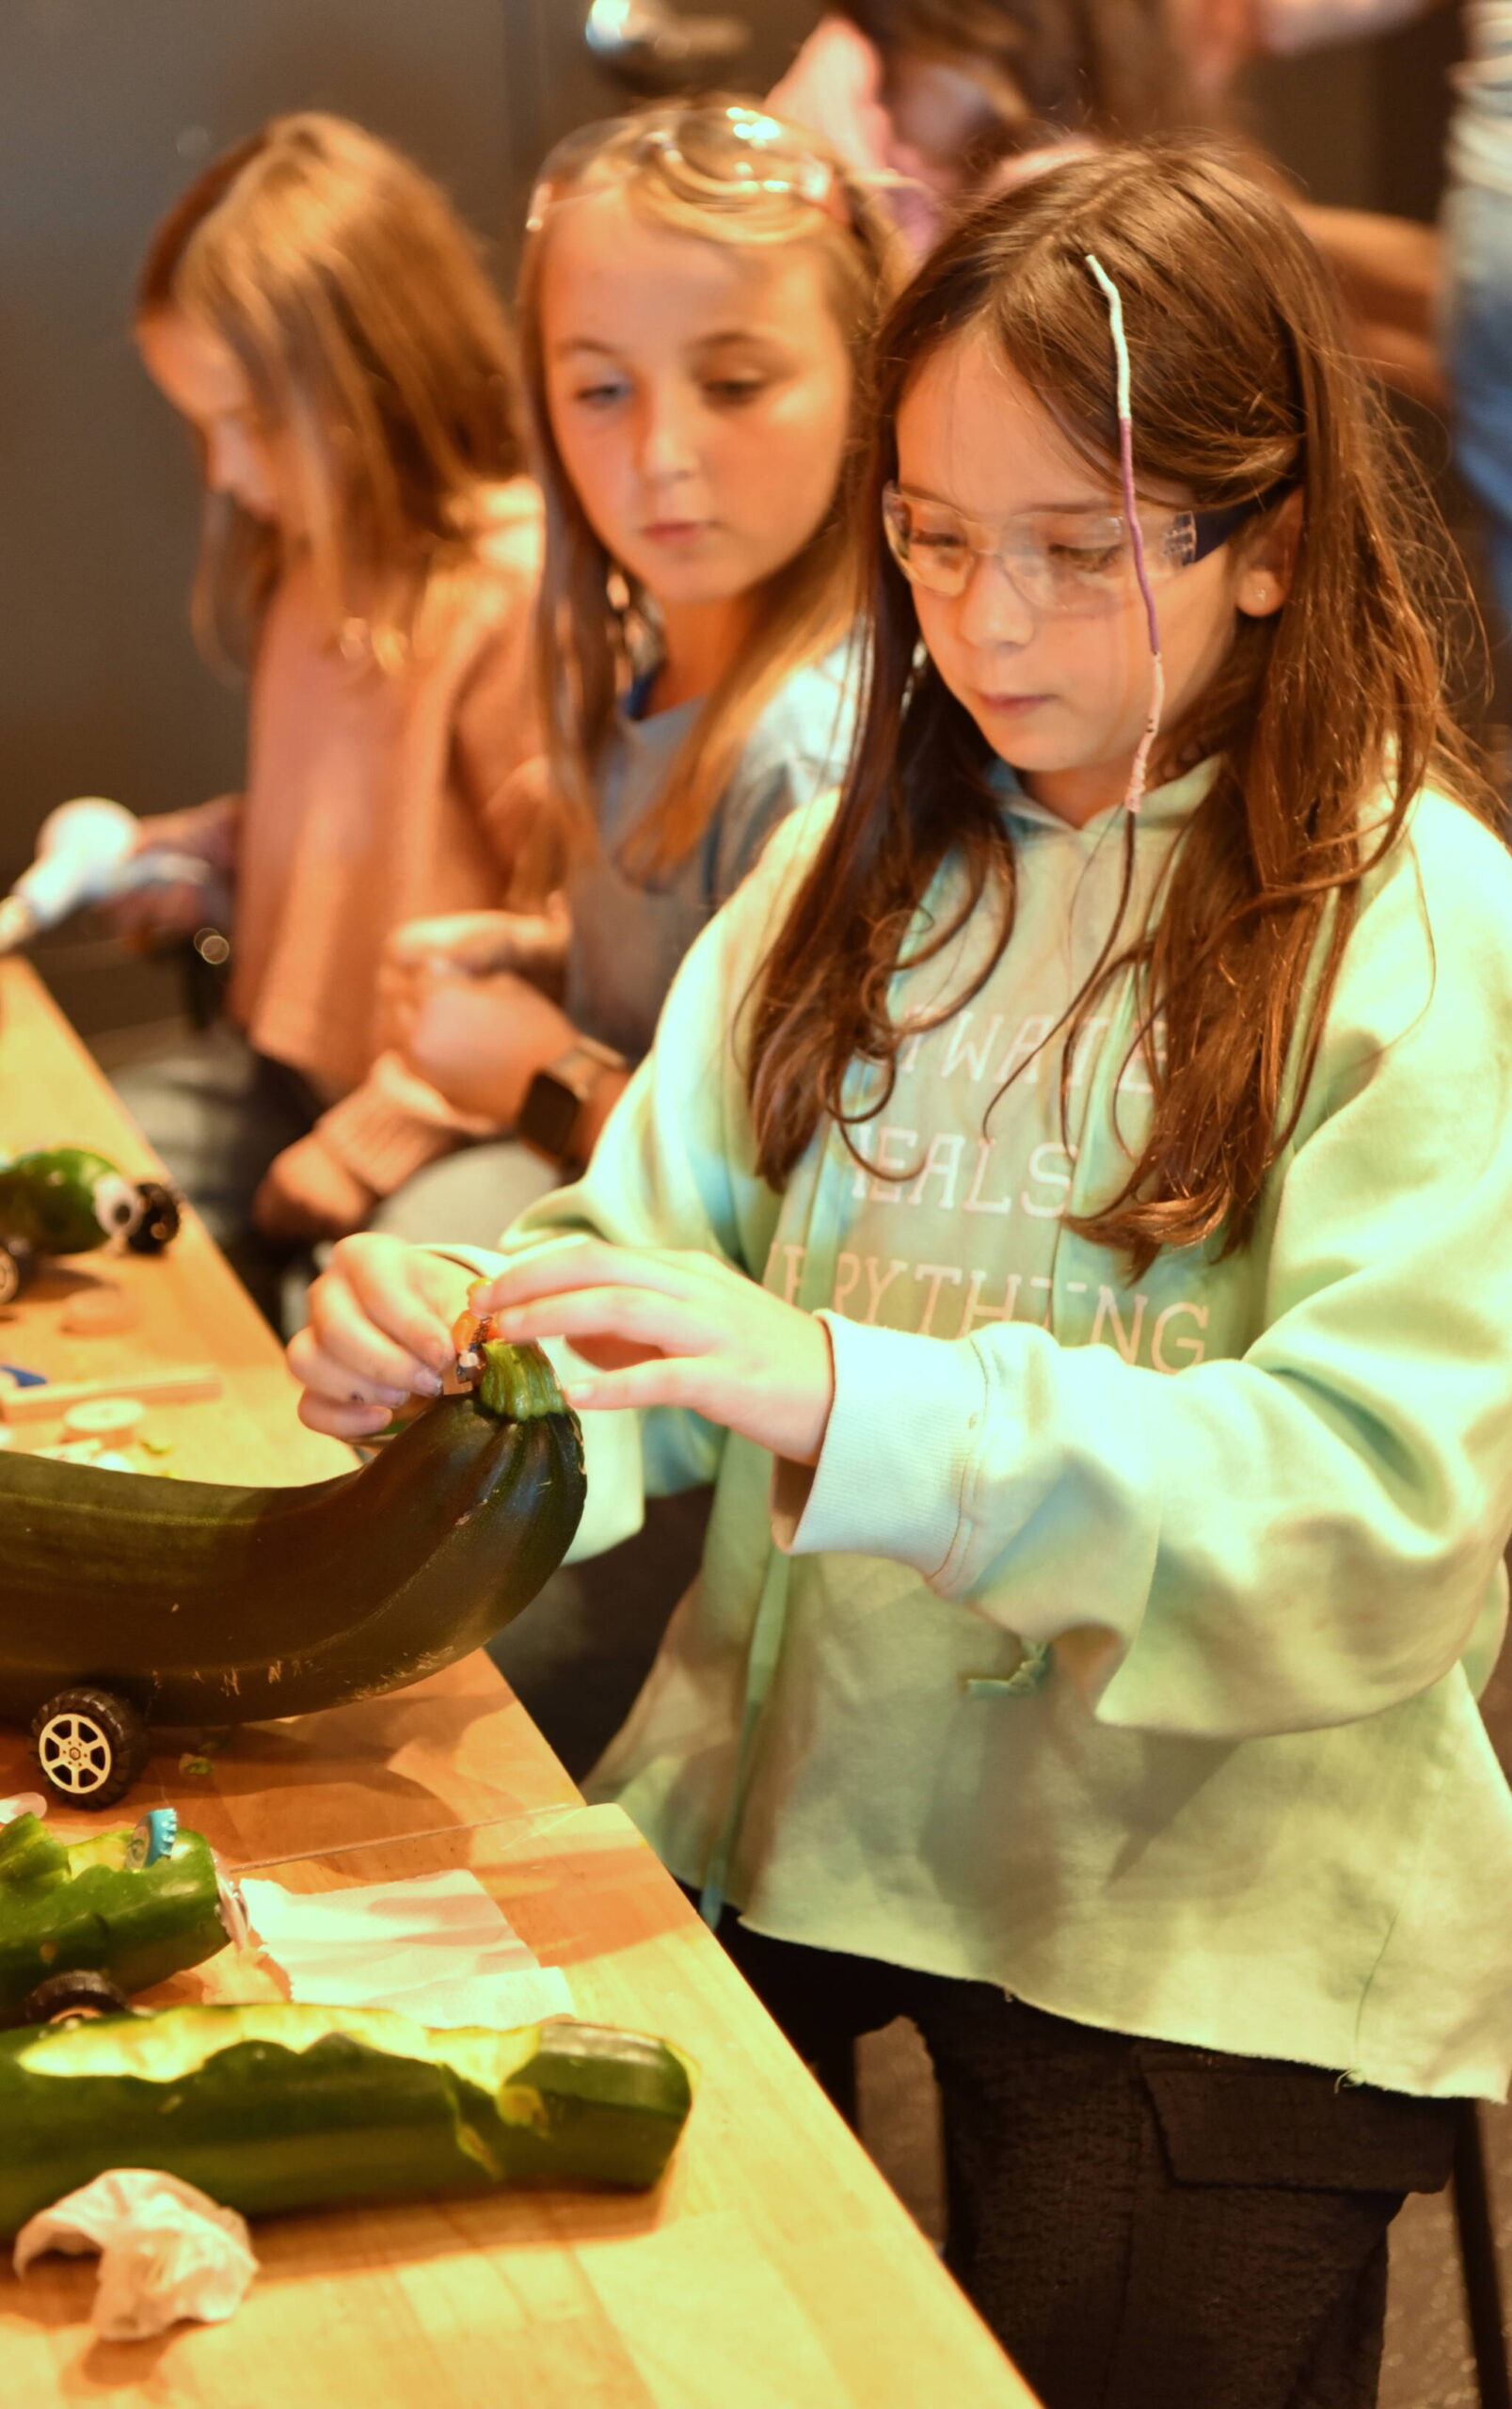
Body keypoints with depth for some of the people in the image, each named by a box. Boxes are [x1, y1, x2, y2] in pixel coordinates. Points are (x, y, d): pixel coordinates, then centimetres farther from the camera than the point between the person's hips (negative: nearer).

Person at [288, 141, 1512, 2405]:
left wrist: (848, 1404, -29)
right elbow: (665, 1234, 6)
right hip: (784, 1801, 4)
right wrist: (455, 1326, -18)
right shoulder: (871, 861, 8)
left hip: (1205, 1922, -4)